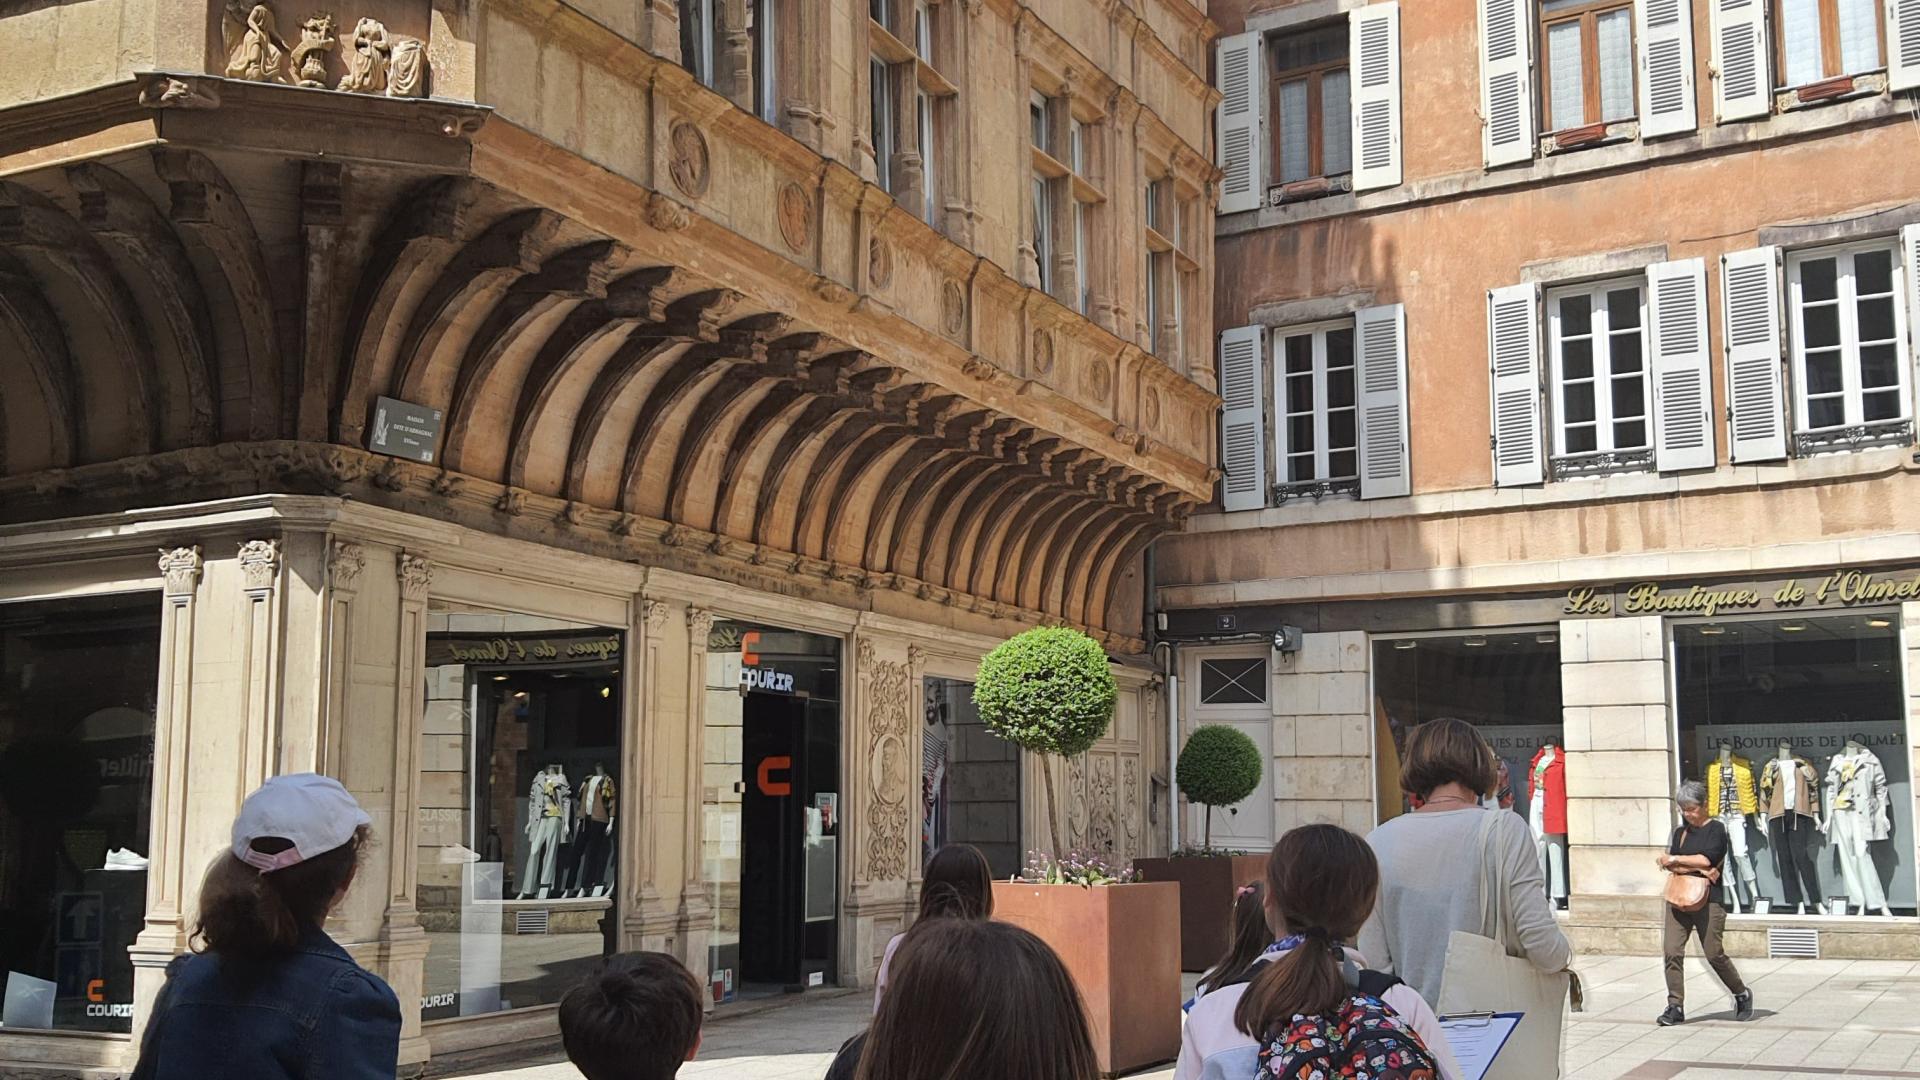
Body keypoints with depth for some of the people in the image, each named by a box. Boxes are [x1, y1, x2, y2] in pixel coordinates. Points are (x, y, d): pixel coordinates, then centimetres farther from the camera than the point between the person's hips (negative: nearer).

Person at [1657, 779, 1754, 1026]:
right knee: (1671, 951, -8)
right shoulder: (1681, 831, 16)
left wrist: (1675, 860, -5)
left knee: (1714, 954, -2)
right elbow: (1670, 862, 4)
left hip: (1708, 898, -5)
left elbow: (1706, 859, -15)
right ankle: (1675, 1007, -3)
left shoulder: (1716, 829, -1)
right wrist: (1698, 868, -12)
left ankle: (1742, 995, 24)